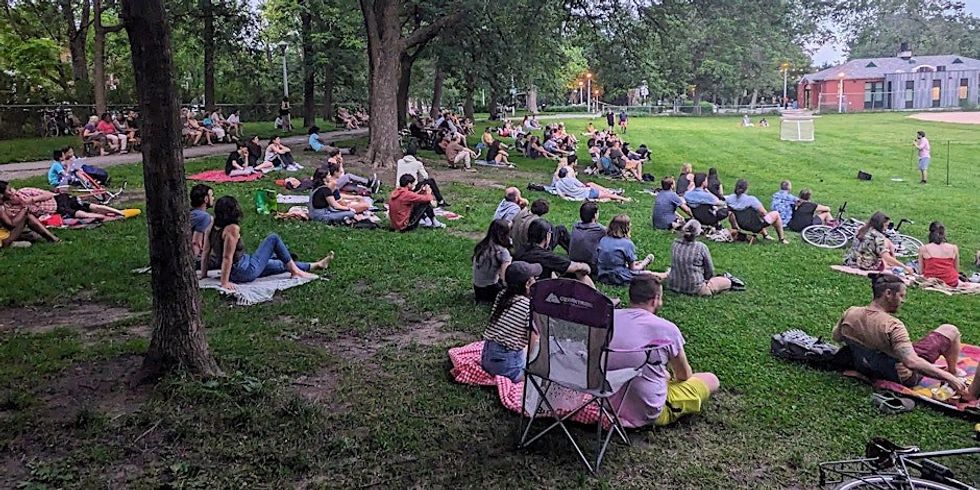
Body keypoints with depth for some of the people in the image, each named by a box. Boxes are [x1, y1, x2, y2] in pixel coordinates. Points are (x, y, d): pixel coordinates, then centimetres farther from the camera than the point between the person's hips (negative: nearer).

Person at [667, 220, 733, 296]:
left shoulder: (675, 244, -3)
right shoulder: (701, 247, -15)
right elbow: (710, 271, -2)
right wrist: (706, 278, 18)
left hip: (673, 286, 3)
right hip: (694, 289, -3)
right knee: (727, 282, 10)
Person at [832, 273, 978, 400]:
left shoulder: (850, 313, -13)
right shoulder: (892, 326, -31)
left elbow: (836, 337, 5)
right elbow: (912, 362, -39)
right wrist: (949, 377, -33)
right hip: (903, 377, -6)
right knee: (950, 330, 4)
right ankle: (953, 373, 27)